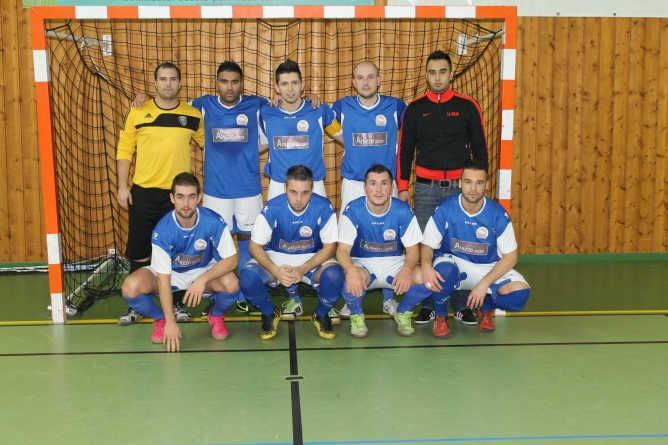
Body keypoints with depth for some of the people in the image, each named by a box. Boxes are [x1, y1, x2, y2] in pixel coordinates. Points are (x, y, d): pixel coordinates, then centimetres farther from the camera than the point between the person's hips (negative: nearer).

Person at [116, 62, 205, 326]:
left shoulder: (193, 115, 2)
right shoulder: (137, 113, 0)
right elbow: (124, 151, 3)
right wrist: (122, 187, -2)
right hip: (143, 192, 0)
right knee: (139, 251, 6)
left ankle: (177, 302, 22)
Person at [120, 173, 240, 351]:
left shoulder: (214, 222, -27)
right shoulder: (162, 230, -28)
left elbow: (231, 259, -22)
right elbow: (163, 277, -26)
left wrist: (202, 280, -38)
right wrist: (170, 321, -29)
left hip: (206, 270, 0)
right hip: (171, 273, 0)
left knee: (231, 284, -32)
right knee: (130, 287, -26)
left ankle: (217, 316, 3)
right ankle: (160, 319, 5)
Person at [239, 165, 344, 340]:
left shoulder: (324, 207, -21)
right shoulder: (272, 208, -21)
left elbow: (330, 247, -13)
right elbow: (255, 247, -14)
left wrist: (303, 270, -28)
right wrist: (276, 271, -33)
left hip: (312, 259, 0)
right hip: (276, 257, 0)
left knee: (335, 275, -32)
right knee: (247, 276, -28)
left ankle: (321, 315, 2)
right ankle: (269, 313, 5)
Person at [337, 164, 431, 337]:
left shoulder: (403, 211, -13)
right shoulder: (353, 210, -18)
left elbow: (413, 249, -10)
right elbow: (342, 250, -20)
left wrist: (406, 270, -33)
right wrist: (352, 270, -44)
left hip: (394, 263, 2)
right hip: (362, 263, -2)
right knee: (352, 280, -37)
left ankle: (403, 313, 7)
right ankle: (356, 315, -1)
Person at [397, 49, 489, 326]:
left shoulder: (468, 107, 3)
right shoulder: (415, 109, 5)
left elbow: (480, 148, 7)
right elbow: (405, 151, 8)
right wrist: (402, 187, 4)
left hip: (460, 187, 0)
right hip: (426, 189, 1)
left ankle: (461, 305, 15)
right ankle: (428, 304, 14)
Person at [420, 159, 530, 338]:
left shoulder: (498, 214, -14)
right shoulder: (445, 209, -16)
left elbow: (510, 256, -9)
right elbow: (428, 245, -10)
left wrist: (484, 284, -21)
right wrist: (426, 265, -35)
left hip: (488, 268, 2)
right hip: (453, 262, -1)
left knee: (520, 293, -24)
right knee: (443, 270, -38)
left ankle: (486, 308, 13)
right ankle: (440, 316, -5)